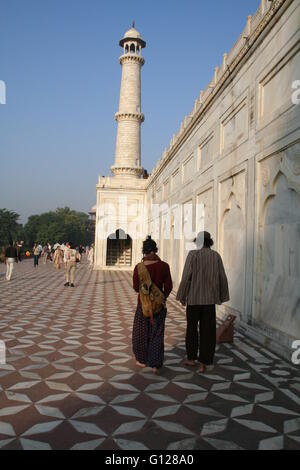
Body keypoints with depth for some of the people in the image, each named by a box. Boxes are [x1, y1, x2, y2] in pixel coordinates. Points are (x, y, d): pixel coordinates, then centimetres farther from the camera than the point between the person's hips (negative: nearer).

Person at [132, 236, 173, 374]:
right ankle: (155, 364, 8)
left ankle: (143, 360, 30)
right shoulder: (164, 266, -10)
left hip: (143, 303, -1)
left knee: (142, 332, 17)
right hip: (159, 304, 1)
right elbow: (168, 287, -5)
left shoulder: (139, 267, -14)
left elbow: (136, 288, -6)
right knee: (157, 333, 10)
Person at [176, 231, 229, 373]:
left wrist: (182, 296, -3)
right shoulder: (216, 256, 0)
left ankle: (191, 358, 24)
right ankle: (203, 364, 5)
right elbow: (222, 278, 0)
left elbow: (186, 277, -14)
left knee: (192, 328, 15)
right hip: (209, 299, 2)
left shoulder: (193, 254, -10)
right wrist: (222, 296, 12)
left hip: (193, 298, -2)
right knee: (207, 331, 6)